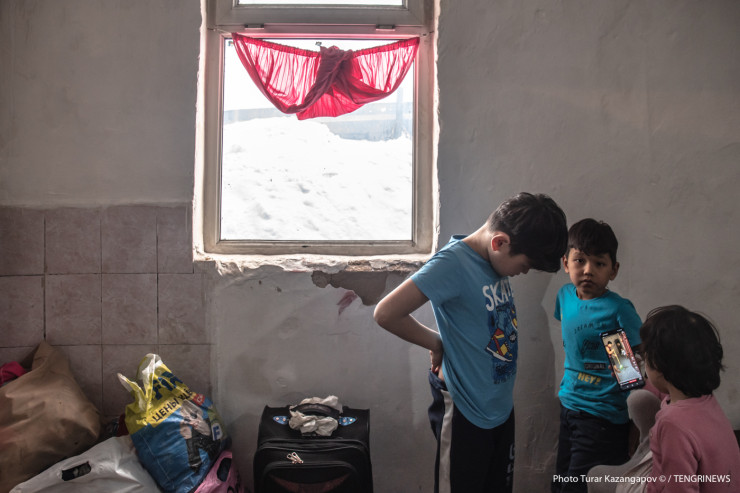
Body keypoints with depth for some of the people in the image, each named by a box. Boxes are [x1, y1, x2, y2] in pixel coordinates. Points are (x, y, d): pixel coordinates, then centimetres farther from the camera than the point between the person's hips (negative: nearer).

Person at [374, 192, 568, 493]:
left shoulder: (496, 261, 1)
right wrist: (438, 344, -14)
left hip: (502, 408, 8)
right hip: (467, 414, -7)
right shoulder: (453, 262, -22)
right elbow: (386, 313, -28)